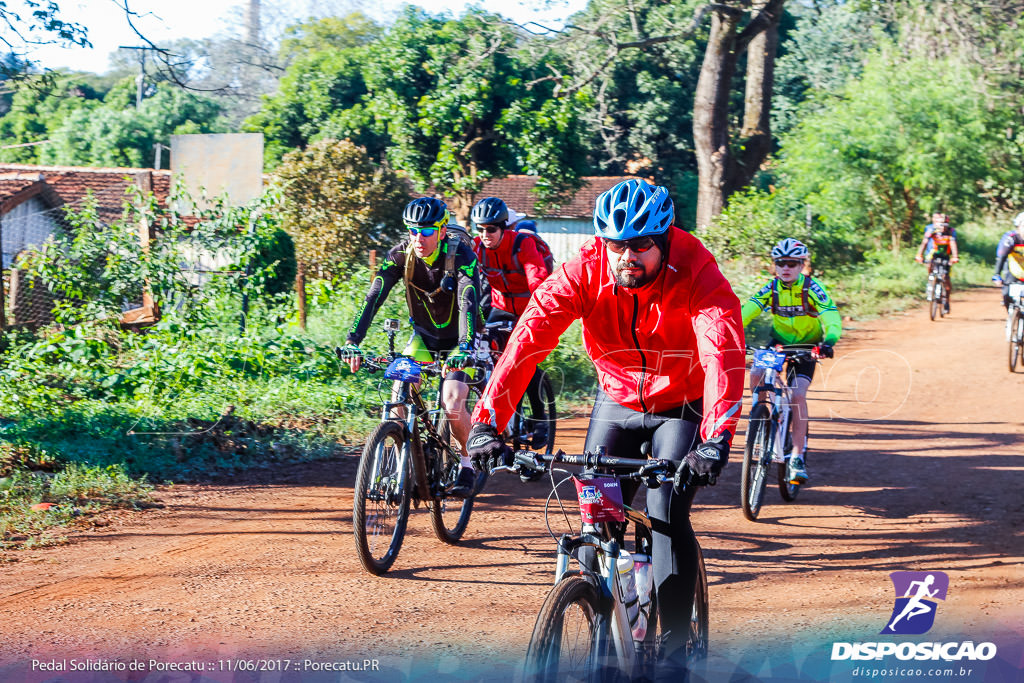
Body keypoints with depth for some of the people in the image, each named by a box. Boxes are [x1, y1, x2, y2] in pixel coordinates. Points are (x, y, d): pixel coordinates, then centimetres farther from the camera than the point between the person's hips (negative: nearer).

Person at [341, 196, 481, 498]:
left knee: (452, 403, -21)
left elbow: (468, 303, -38)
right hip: (423, 336, 4)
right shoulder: (401, 254, -17)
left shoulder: (461, 256, -26)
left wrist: (465, 347, -54)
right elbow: (373, 297, -24)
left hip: (457, 340, -4)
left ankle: (468, 463, 4)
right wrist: (353, 340, -37)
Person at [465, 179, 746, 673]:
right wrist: (487, 423, -41)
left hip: (683, 405, -3)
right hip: (617, 401, 3)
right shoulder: (584, 270, -22)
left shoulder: (697, 274, -29)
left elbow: (722, 354, -41)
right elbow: (529, 338, -30)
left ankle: (674, 648, -8)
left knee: (666, 515, -18)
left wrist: (714, 440, -56)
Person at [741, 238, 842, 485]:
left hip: (806, 345, -3)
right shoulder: (771, 288, -14)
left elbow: (831, 316, -33)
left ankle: (797, 458, -15)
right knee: (755, 374, -25)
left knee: (797, 394, -20)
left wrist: (829, 341, -54)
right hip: (779, 340, 3)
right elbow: (747, 310, -26)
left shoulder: (811, 288, -22)